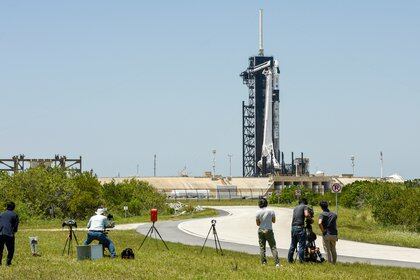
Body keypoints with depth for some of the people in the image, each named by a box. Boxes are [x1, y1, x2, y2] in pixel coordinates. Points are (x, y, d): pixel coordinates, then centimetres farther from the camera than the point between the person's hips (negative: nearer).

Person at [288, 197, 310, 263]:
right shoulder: (304, 206, 2)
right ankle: (301, 260, -6)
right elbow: (306, 214, -14)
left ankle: (289, 259, 17)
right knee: (301, 244, -3)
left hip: (293, 227, 6)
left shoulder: (295, 208, 21)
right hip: (300, 227, -6)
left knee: (293, 244, 14)